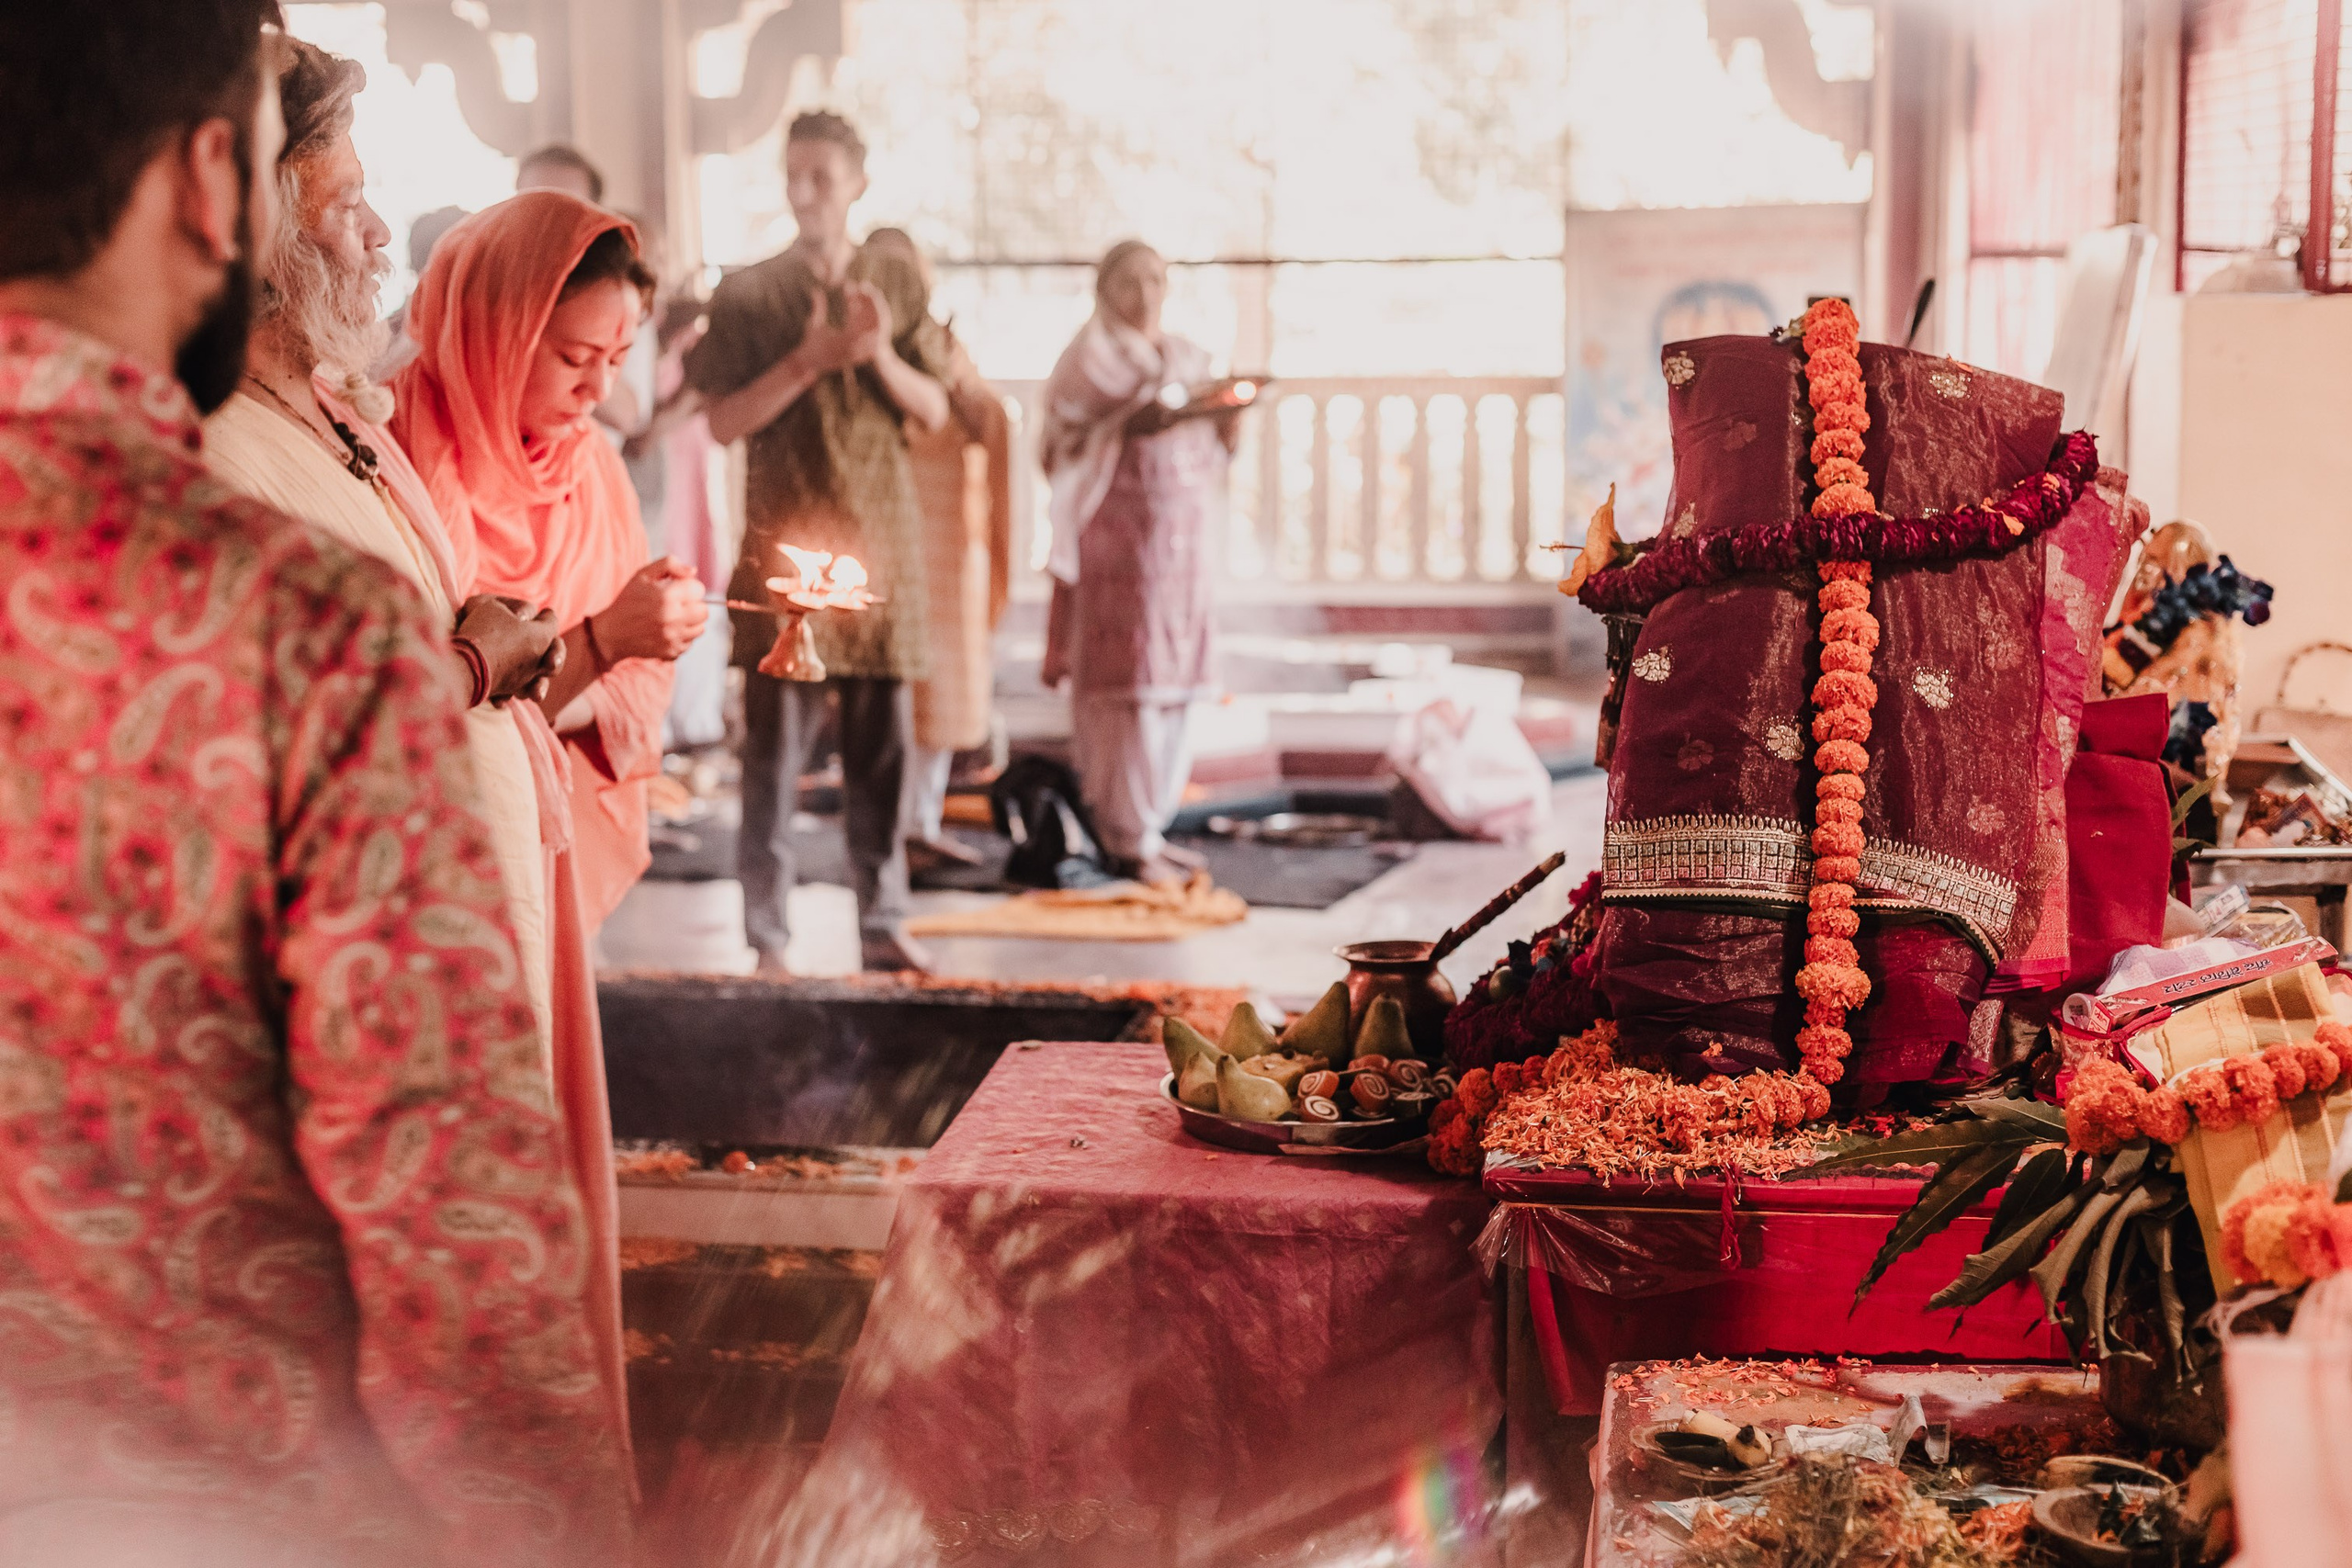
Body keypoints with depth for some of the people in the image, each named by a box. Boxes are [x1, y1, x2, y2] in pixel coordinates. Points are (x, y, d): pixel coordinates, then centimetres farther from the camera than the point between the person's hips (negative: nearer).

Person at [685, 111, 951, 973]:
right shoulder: (748, 293, 3)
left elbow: (934, 410, 8)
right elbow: (724, 422, -3)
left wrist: (882, 355, -10)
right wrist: (809, 360, -15)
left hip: (880, 539, 3)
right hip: (784, 541, -3)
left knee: (881, 740, 6)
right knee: (775, 746, -4)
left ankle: (883, 923, 13)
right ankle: (768, 933, 1)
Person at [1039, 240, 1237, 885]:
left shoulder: (1189, 361, 19)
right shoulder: (1092, 354, 1)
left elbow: (1208, 449, 18)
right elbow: (1067, 437, -9)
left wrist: (1227, 431, -2)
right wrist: (1132, 424, -22)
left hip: (1183, 532, 6)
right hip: (1116, 528, -6)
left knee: (1172, 680, 4)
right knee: (1126, 681, -11)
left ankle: (1149, 824, 12)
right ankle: (1127, 836, -9)